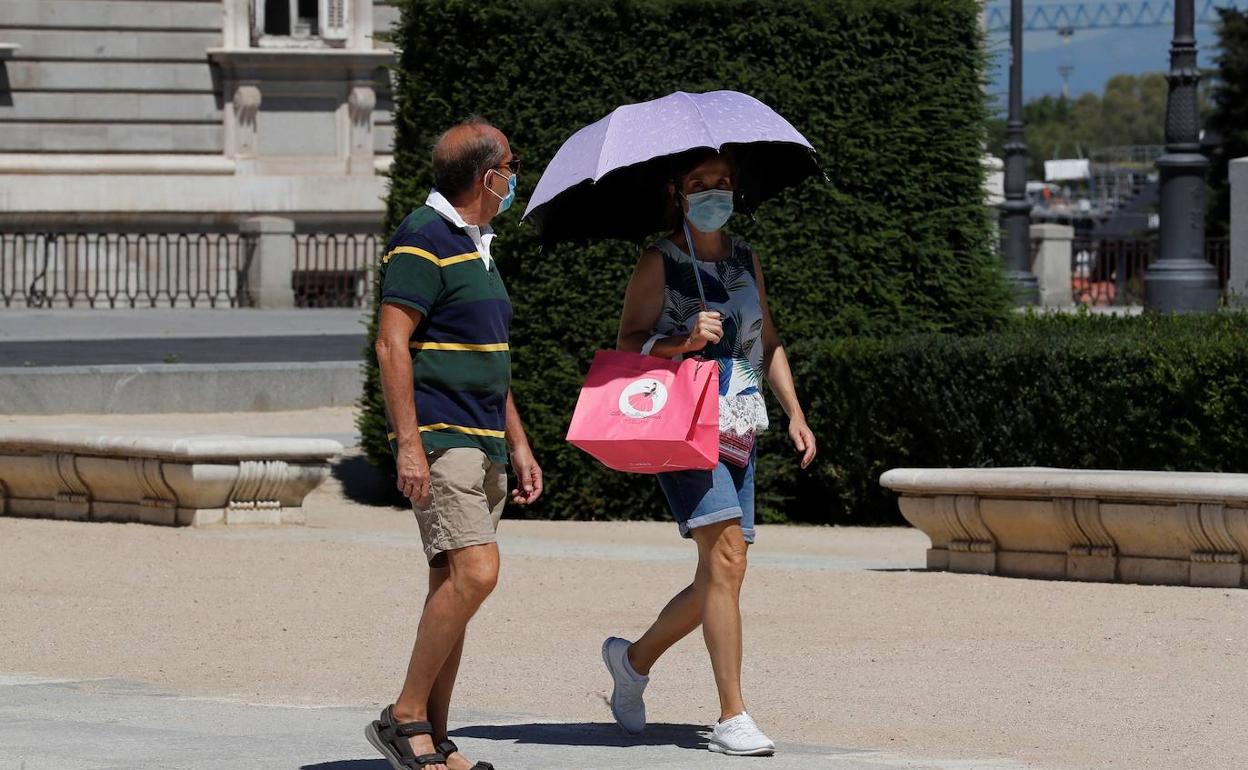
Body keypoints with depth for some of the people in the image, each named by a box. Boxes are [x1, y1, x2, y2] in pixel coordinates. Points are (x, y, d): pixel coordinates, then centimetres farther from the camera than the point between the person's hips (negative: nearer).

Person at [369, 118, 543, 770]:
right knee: (475, 571, -19)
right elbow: (392, 345, -16)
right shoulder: (422, 240, -10)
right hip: (439, 440, -10)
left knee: (454, 584, 7)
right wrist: (409, 443, -23)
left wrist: (518, 446, 23)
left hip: (482, 444, 10)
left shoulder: (476, 245, 20)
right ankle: (405, 717, -13)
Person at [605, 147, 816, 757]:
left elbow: (767, 342, 22)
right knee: (725, 555, -19)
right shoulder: (659, 263, -2)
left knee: (719, 577, 6)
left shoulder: (745, 260, 16)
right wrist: (684, 341, -22)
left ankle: (634, 659, 32)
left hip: (738, 432, 7)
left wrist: (795, 414, 13)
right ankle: (732, 718, -20)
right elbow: (628, 344, -5)